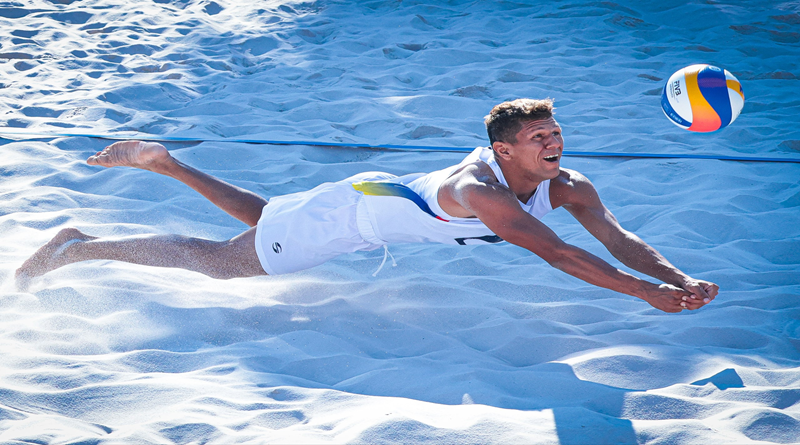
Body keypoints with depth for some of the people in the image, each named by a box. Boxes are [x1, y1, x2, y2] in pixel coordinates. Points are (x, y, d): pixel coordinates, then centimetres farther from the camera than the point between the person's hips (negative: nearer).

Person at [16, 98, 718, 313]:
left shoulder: (565, 184, -15)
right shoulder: (480, 193, -39)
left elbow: (618, 239, -18)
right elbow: (557, 254, -48)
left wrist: (681, 277, -33)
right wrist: (646, 293, -50)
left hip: (377, 200, 8)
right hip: (348, 216, -8)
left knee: (264, 222, 29)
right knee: (218, 260, 2)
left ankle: (163, 162, 42)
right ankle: (80, 246, 14)